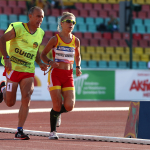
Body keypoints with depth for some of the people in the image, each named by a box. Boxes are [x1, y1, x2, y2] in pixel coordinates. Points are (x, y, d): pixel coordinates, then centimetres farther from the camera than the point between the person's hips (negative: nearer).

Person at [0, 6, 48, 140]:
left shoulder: (40, 33, 9)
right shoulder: (18, 28, -10)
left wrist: (40, 63, 8)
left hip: (28, 71, 4)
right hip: (13, 68, -4)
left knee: (26, 99, -14)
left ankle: (20, 131, -9)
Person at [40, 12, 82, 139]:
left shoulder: (76, 41, 8)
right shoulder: (55, 39, -3)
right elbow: (43, 54, 4)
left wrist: (78, 67, 10)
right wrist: (50, 62, -15)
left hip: (68, 76, 3)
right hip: (55, 74, -3)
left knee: (69, 106, -10)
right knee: (57, 105, -10)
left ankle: (56, 113, 26)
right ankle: (53, 131, 9)